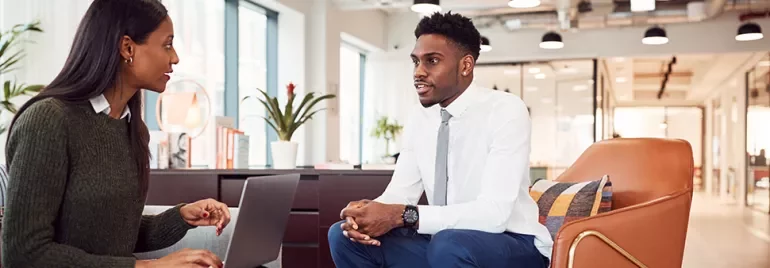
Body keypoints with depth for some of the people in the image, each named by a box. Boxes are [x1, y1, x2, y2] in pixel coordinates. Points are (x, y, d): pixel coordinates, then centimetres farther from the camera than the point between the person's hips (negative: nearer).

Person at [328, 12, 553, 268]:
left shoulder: (507, 110, -16)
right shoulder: (419, 118, 4)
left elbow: (494, 212, -26)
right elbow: (399, 193, 1)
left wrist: (402, 216, -32)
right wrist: (365, 212, -23)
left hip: (512, 245, -6)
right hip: (443, 243, 6)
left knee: (449, 245, -37)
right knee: (344, 235, -8)